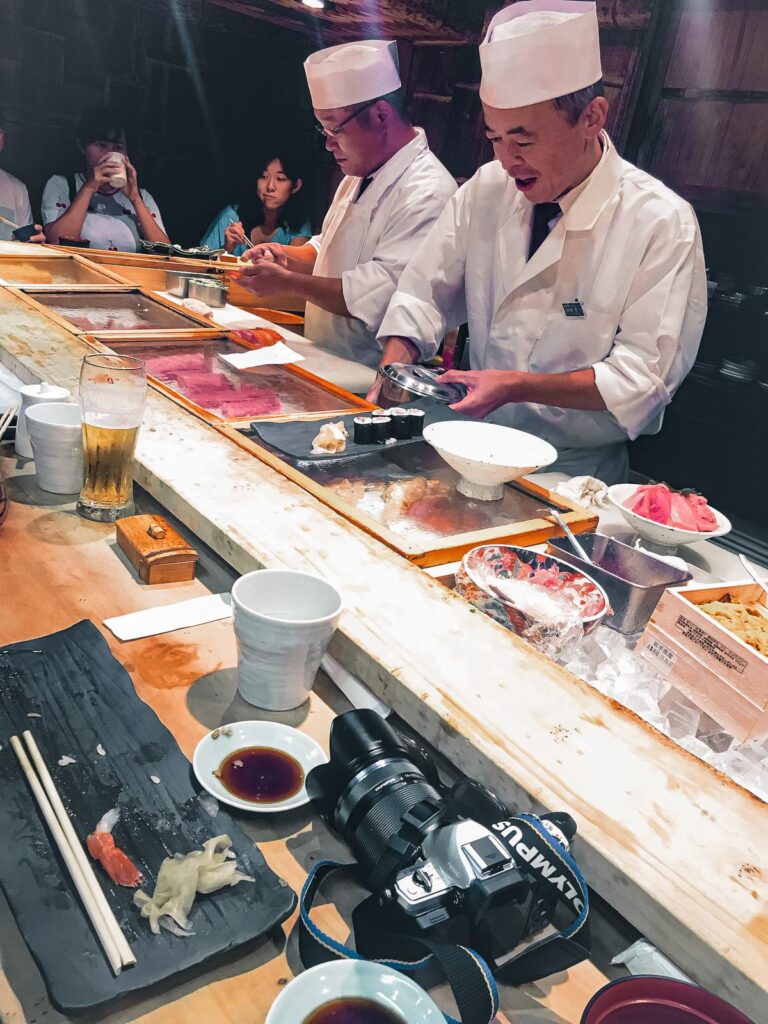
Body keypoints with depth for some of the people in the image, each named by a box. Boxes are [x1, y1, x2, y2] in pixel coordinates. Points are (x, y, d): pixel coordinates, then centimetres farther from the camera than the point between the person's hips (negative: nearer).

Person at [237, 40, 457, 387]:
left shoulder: (426, 193, -17)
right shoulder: (360, 176, 16)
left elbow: (377, 297, -25)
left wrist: (287, 281, -15)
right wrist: (287, 256, 8)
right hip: (324, 366, 9)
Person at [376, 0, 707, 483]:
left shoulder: (662, 224, -11)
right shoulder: (486, 190, 2)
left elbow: (643, 377, -13)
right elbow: (426, 293, 6)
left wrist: (516, 386, -23)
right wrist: (396, 367, -14)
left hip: (576, 473, -4)